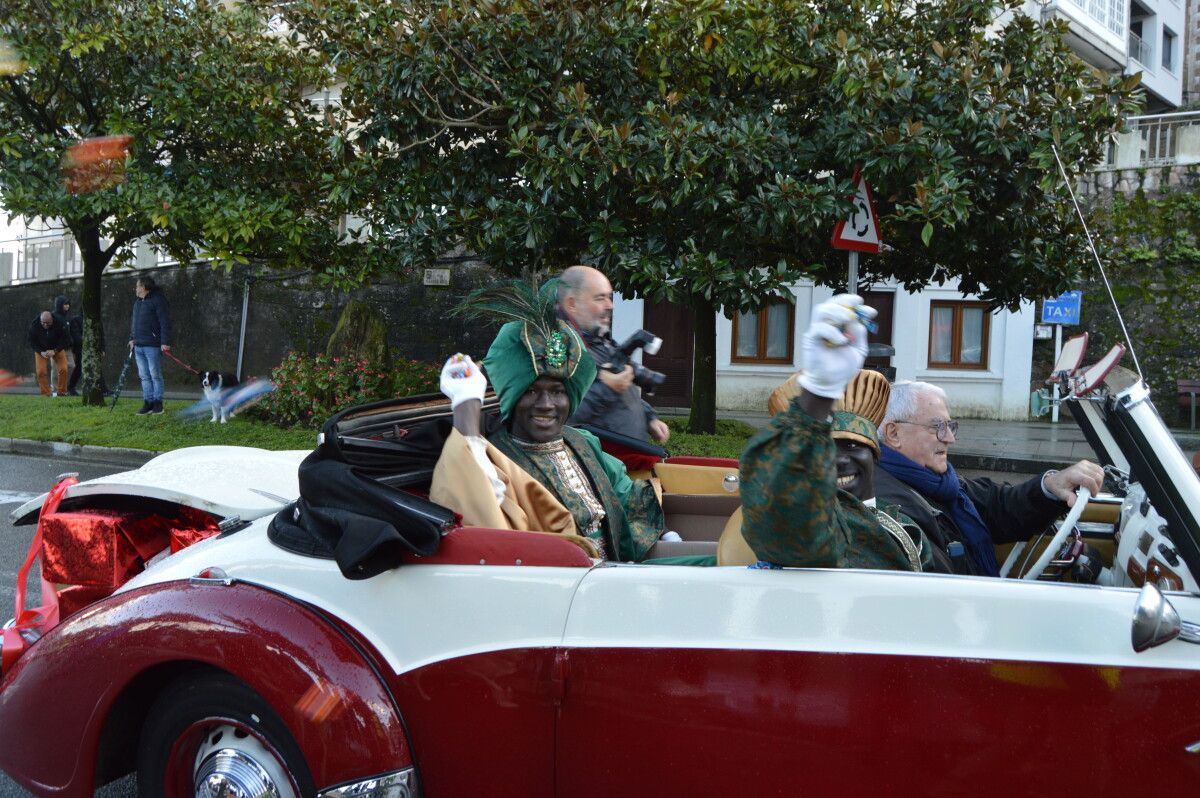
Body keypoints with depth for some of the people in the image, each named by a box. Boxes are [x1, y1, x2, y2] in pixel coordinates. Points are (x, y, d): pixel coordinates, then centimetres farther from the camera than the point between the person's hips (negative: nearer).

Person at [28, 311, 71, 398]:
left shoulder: (59, 324, -25)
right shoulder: (34, 326, -21)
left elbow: (65, 339, -15)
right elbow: (32, 341, -8)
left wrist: (54, 351, -25)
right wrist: (41, 352, -22)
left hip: (57, 349, -1)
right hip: (41, 350, 1)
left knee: (63, 369, -12)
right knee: (41, 371, -12)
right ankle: (46, 393, -1)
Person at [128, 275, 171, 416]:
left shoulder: (157, 300, -9)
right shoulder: (137, 302, 18)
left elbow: (165, 322, -14)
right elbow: (133, 321, 26)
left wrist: (165, 342, -19)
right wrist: (132, 338, 19)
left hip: (152, 345, -8)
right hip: (138, 346, 8)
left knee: (155, 375, -3)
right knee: (144, 376, 8)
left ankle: (158, 403, 3)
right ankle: (148, 403, 12)